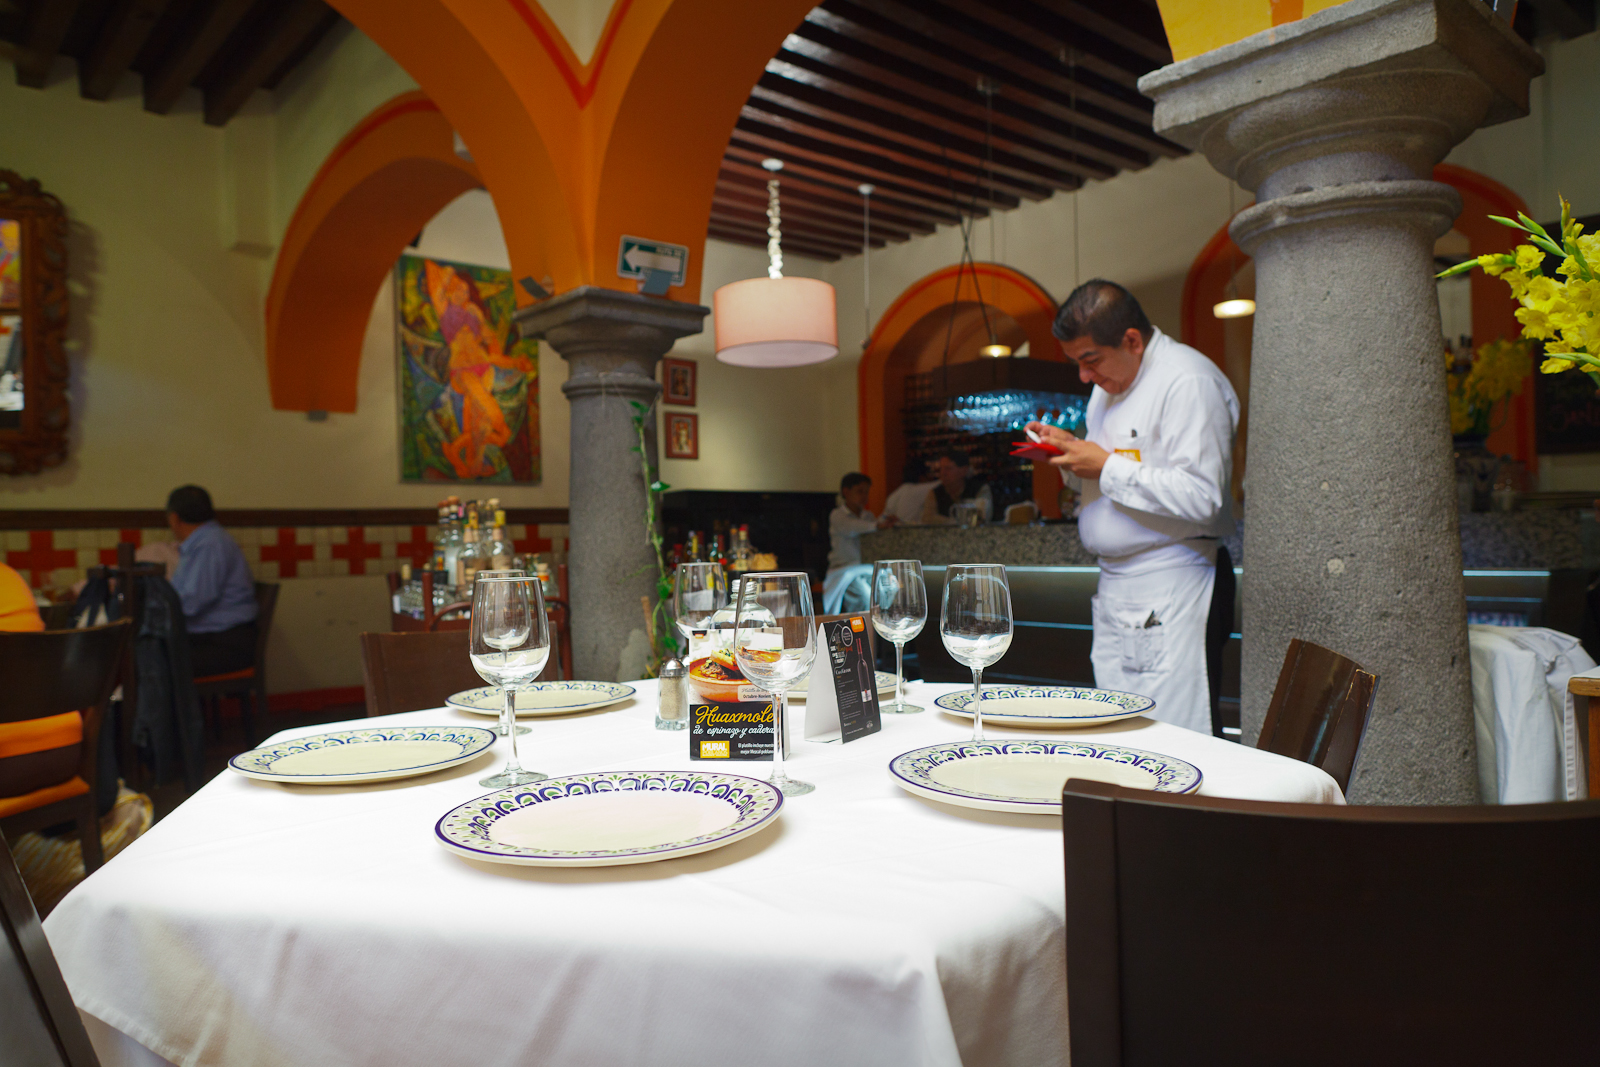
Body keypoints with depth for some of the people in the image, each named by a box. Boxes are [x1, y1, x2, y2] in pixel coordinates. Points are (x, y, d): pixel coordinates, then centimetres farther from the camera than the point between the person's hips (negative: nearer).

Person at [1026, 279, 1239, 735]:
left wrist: (1106, 468, -17)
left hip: (1171, 592, -9)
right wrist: (1072, 449, 7)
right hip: (1116, 586, 9)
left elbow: (1200, 496, -22)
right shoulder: (1111, 381, 16)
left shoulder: (1189, 381, -14)